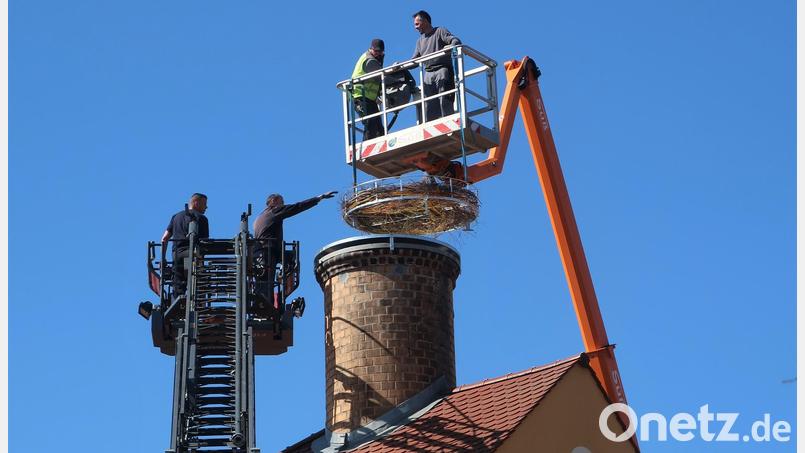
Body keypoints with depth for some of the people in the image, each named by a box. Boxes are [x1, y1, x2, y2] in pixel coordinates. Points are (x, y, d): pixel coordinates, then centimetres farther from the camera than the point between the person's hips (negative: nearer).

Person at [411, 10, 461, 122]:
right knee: (428, 104, -6)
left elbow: (456, 41, -3)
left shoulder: (440, 31, 10)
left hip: (442, 70, -5)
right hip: (428, 74, 5)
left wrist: (450, 46, -26)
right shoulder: (420, 41, 28)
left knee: (444, 100, -17)